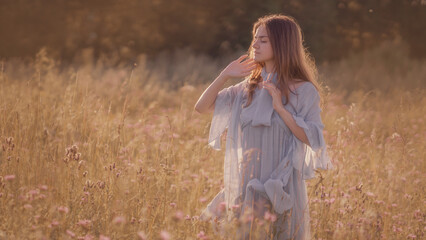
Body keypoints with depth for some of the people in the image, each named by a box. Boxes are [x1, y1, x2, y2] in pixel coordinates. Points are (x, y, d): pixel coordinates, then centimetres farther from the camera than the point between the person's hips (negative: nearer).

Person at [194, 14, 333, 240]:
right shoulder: (248, 88, 9)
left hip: (280, 189, -4)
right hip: (244, 188, 5)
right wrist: (225, 75, -2)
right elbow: (201, 107, 8)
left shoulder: (303, 91, -5)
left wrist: (280, 108, -18)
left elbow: (314, 140, -14)